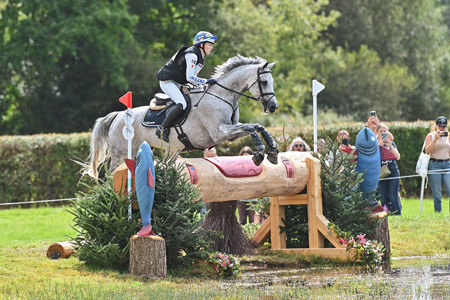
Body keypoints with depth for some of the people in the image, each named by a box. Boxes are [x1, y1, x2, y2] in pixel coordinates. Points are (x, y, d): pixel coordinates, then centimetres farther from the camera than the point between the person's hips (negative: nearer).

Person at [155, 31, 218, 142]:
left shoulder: (198, 56, 13)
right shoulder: (192, 55, -19)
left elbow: (191, 77, 19)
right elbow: (190, 78, -25)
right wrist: (206, 81, -26)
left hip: (176, 84, 11)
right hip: (168, 82, -11)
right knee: (182, 104, -26)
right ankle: (162, 129, -20)